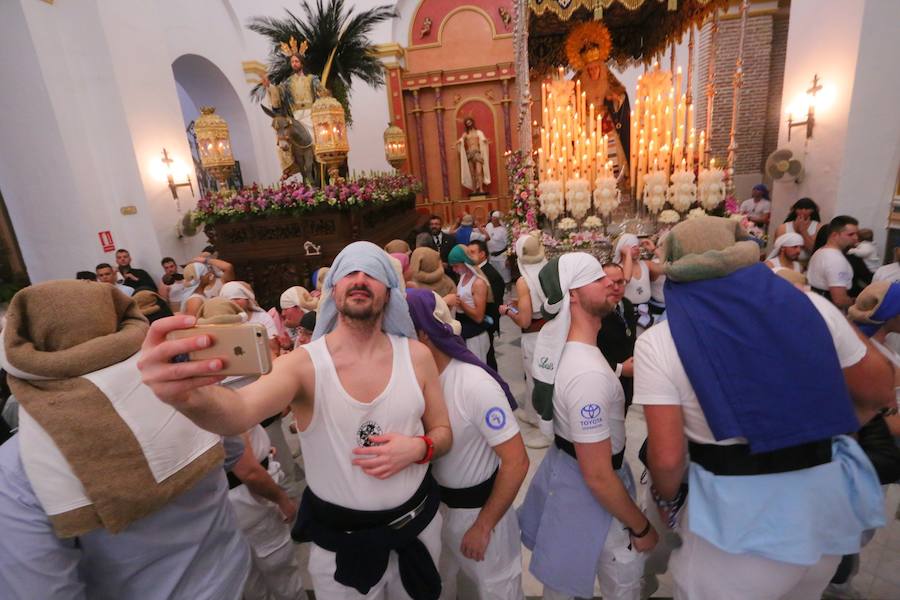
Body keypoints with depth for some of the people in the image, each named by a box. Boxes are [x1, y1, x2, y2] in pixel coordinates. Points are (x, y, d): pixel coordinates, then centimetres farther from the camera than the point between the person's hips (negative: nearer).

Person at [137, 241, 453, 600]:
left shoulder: (417, 356, -11)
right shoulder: (304, 364, -19)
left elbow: (443, 432, -1)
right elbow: (240, 412, -38)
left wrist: (418, 448, -22)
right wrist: (189, 394, -59)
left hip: (418, 521, 3)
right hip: (339, 537, -2)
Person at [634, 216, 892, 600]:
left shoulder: (658, 343, -17)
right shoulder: (811, 306, -5)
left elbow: (667, 457, -19)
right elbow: (879, 392, 9)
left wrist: (667, 499, 2)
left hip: (735, 514, -4)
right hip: (827, 497, 5)